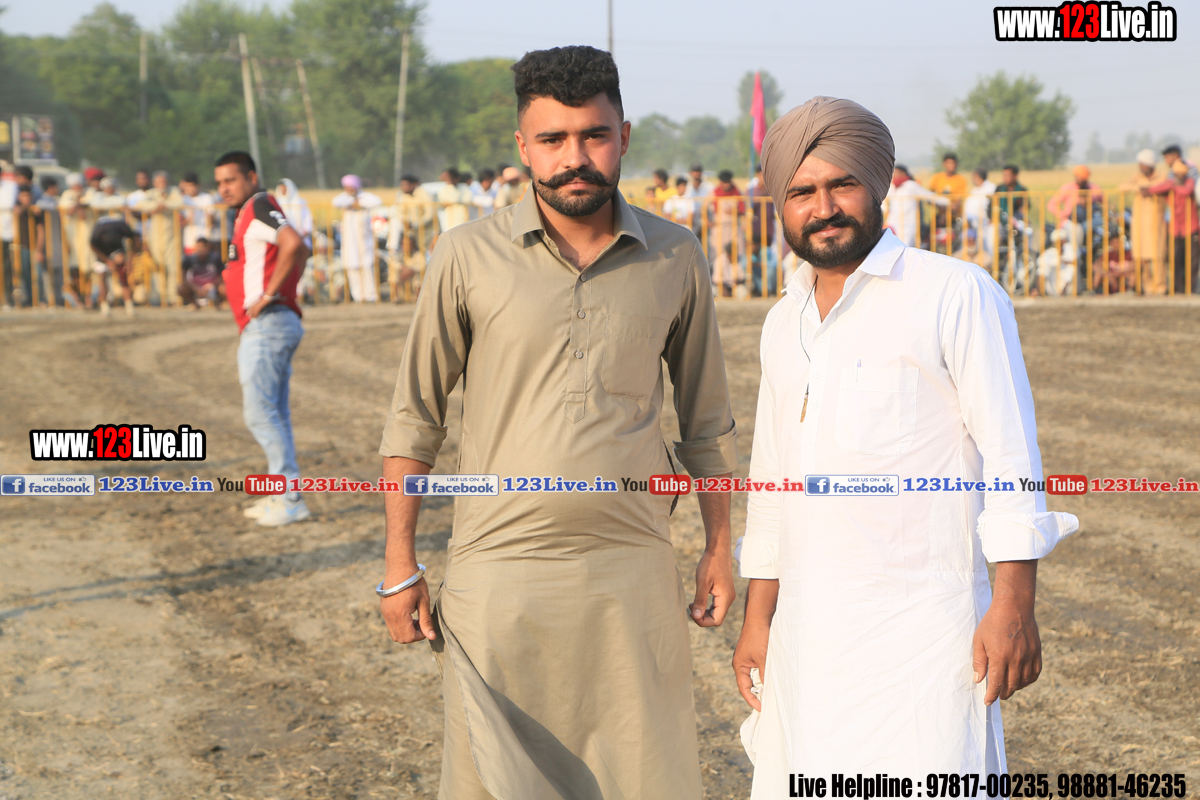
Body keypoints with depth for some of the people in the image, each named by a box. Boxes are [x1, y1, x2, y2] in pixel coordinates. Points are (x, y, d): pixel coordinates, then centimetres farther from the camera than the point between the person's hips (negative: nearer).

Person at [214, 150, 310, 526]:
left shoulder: (259, 207, -10)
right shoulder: (248, 214, 20)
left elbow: (293, 244, -28)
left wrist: (269, 294, -22)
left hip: (267, 326, -11)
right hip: (261, 328, 11)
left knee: (260, 411, -11)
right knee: (274, 413, 13)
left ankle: (289, 499, -11)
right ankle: (282, 495, 18)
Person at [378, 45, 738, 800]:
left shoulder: (676, 258, 3)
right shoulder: (469, 256, -3)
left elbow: (706, 417, 13)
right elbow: (415, 416, 3)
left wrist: (720, 547, 13)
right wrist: (400, 566, 2)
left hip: (634, 572, 1)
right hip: (499, 572, -1)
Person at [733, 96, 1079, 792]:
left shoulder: (955, 293, -5)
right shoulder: (785, 323, 15)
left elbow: (1011, 456, -8)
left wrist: (1014, 603, -15)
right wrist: (758, 616, 17)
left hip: (919, 627, -6)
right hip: (806, 635, 6)